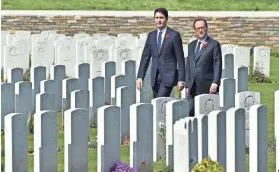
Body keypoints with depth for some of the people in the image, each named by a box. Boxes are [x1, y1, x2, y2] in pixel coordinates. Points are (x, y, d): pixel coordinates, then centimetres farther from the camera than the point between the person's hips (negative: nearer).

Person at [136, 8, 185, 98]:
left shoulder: (174, 35, -1)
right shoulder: (151, 35, 13)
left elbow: (180, 59, -2)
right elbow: (145, 58, 13)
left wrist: (181, 80, -8)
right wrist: (140, 77, 4)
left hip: (168, 77, -5)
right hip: (155, 78, 5)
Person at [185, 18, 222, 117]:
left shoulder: (214, 44, 1)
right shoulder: (191, 46, 19)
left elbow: (218, 65, -5)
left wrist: (215, 83, -14)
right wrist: (187, 85, 11)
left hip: (207, 87, -5)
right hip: (193, 88, 5)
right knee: (190, 112, -2)